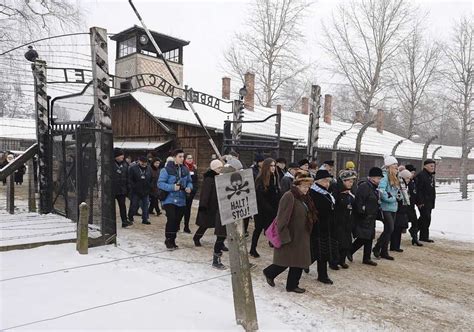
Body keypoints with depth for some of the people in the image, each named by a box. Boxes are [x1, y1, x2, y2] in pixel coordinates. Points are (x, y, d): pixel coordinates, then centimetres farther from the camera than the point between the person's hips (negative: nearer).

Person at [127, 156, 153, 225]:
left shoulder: (149, 168, 6)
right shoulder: (133, 168, -5)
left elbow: (152, 180, 10)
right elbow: (130, 180, -6)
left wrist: (150, 187, 1)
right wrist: (134, 187, -13)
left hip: (146, 191, 3)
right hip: (135, 191, -3)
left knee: (146, 205, 6)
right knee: (134, 205, 5)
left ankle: (145, 219, 16)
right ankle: (130, 218, 23)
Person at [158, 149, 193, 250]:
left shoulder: (185, 169, 7)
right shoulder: (166, 169, -10)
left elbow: (189, 181, 17)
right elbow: (160, 183, -14)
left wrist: (189, 187, -5)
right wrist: (172, 187, -24)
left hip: (181, 200, 5)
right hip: (169, 199, -5)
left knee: (177, 221, 9)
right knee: (171, 219, -14)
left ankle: (172, 240, 25)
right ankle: (168, 240, 5)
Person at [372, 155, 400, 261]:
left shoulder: (395, 178, 15)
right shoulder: (384, 176, -14)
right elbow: (381, 190, -26)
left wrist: (395, 198, 8)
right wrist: (390, 198, -18)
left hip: (393, 207, 9)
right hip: (386, 207, -9)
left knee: (389, 230, 11)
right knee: (389, 229, -10)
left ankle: (384, 252, 20)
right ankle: (377, 248, 5)